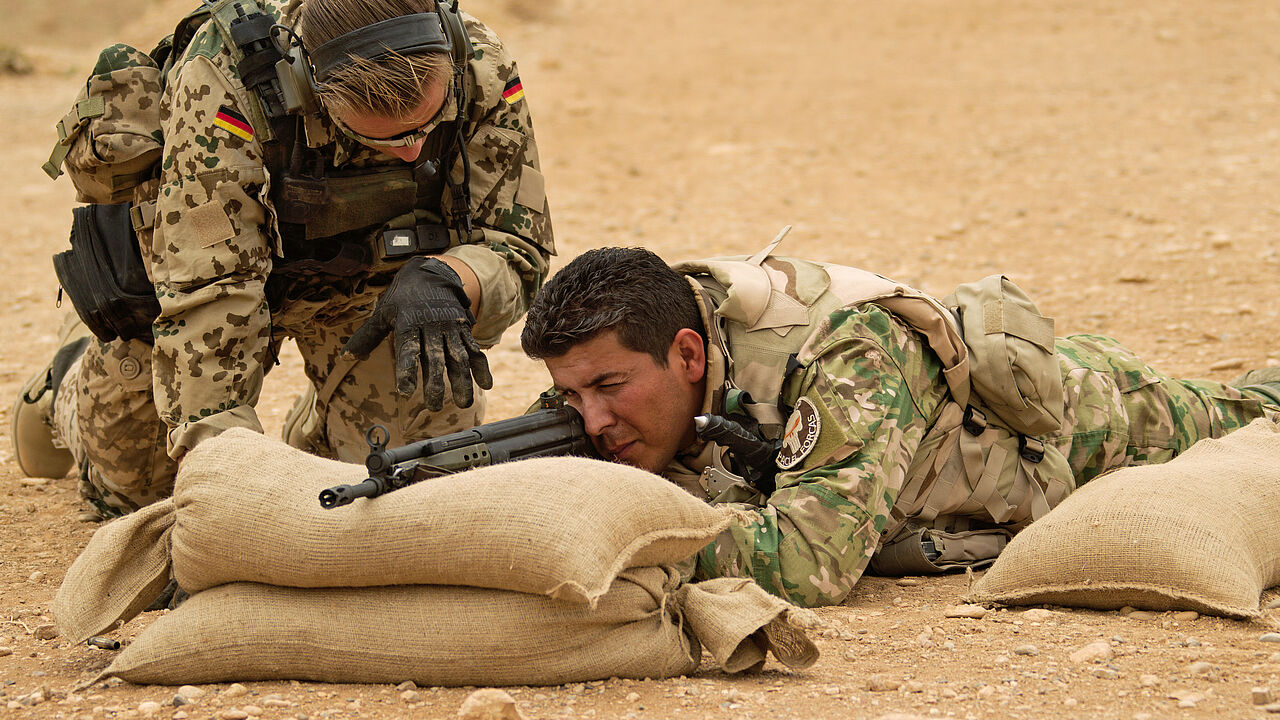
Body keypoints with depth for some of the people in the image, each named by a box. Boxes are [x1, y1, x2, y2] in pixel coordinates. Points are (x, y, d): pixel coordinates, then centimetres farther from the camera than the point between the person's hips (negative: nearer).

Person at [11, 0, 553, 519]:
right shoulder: (220, 81, -43)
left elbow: (517, 248, -26)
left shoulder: (482, 73, -33)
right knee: (131, 483, 11)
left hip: (370, 273, 2)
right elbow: (207, 297, -43)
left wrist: (444, 281, -50)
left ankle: (312, 437, 20)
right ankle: (72, 380, 48)